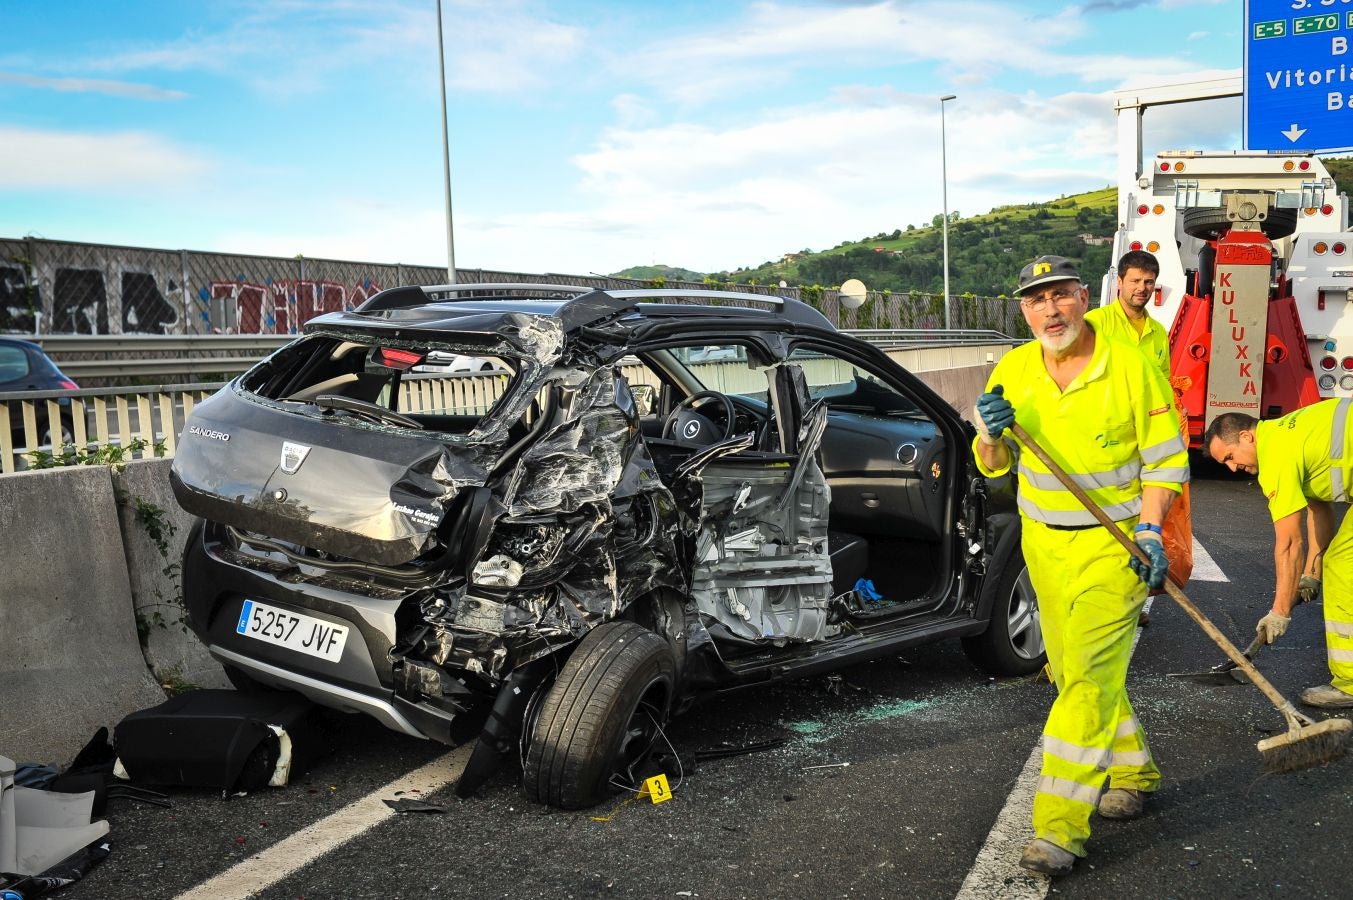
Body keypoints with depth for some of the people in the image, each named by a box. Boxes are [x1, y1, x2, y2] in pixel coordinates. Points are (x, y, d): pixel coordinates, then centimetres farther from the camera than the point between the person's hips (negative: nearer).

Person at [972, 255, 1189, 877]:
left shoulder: (1130, 368, -10)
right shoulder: (1012, 371, 1)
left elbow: (1165, 460, -5)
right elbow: (991, 466, 8)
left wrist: (1149, 529, -17)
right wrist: (992, 435, -14)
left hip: (1114, 545, -5)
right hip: (1043, 544, 5)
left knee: (1089, 677, -12)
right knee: (1070, 673, 14)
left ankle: (1059, 830, -11)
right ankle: (1133, 772, 37)